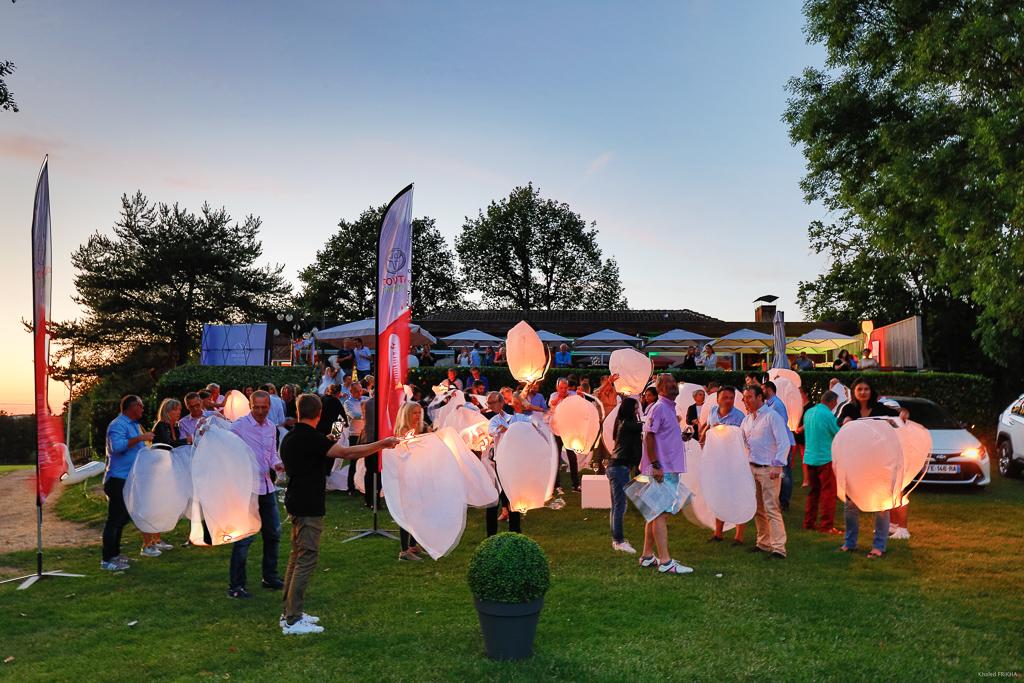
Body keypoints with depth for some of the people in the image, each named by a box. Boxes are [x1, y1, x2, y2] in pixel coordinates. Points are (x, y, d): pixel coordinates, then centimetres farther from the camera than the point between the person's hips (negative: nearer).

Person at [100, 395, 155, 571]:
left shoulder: (134, 425, 18)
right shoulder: (118, 424, -14)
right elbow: (117, 446, -31)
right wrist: (140, 438, -27)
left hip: (130, 479, 10)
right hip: (118, 479, -10)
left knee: (123, 518, 16)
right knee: (115, 519, -7)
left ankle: (114, 554, 26)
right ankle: (107, 560, -3)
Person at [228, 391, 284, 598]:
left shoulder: (271, 427, 10)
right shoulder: (239, 425, -10)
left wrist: (276, 464, -1)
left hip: (267, 486, 7)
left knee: (273, 534, 14)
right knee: (245, 537, -6)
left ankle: (270, 577, 29)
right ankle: (235, 586, 5)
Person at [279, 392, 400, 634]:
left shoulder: (289, 438, 10)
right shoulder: (311, 438, -19)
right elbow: (347, 452, -27)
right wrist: (382, 444, -23)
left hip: (296, 503, 10)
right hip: (309, 507, -10)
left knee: (297, 557, 17)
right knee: (307, 560, -5)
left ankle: (290, 613, 24)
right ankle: (293, 621, -3)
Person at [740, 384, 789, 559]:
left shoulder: (772, 416, -10)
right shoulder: (746, 419, 13)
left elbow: (784, 443, -14)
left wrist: (777, 466, -19)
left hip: (768, 469, -8)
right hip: (752, 468, 8)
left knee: (771, 508, -10)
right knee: (758, 509, 13)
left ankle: (778, 548, -8)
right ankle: (763, 543, 23)